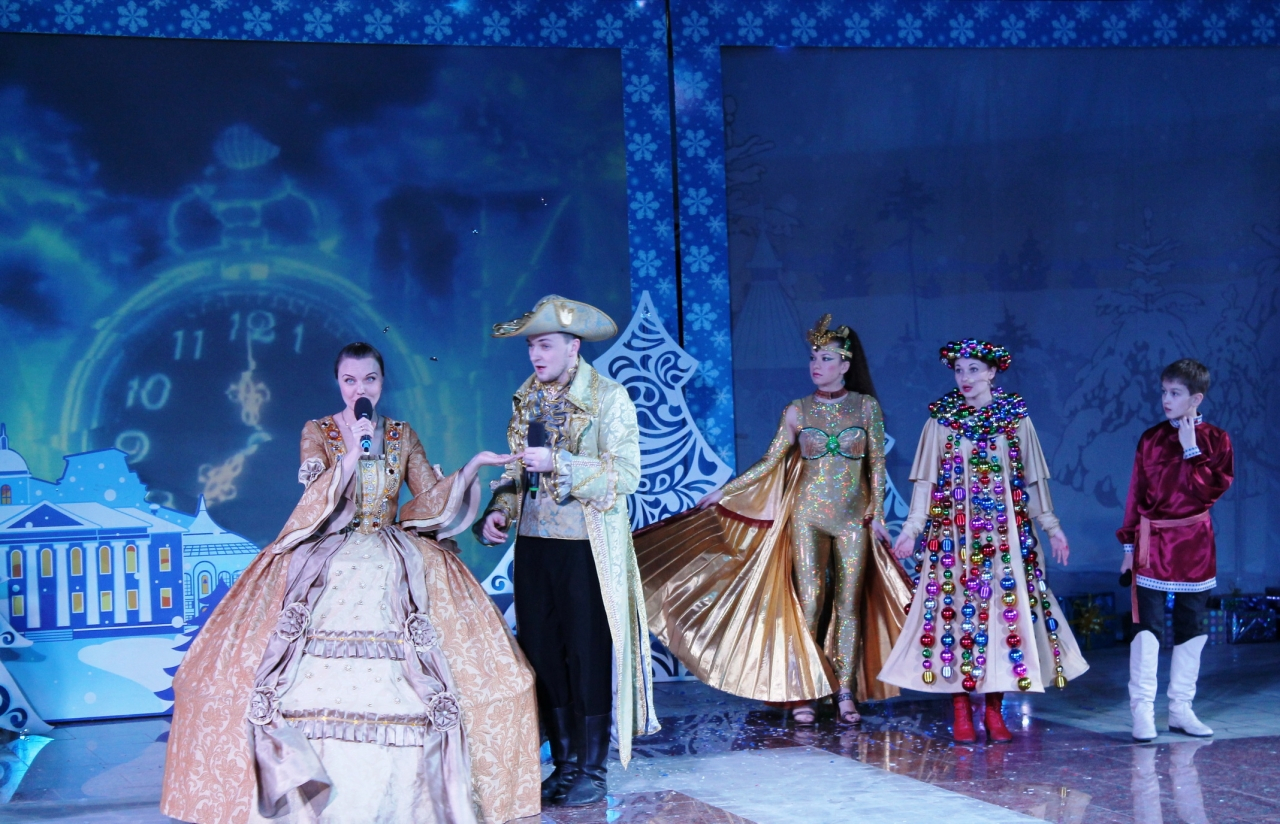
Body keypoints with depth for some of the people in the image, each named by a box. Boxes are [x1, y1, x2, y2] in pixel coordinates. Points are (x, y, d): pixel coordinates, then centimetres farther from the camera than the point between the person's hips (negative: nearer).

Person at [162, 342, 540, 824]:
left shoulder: (403, 436, 12)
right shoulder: (318, 433, 7)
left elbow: (430, 498, 5)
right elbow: (319, 498, -7)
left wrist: (471, 467, -7)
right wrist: (354, 452, -17)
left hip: (395, 567, 1)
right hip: (326, 563, -1)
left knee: (400, 679, -15)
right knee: (316, 677, -17)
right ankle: (302, 783, -7)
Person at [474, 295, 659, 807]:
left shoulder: (609, 399, -8)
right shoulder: (525, 399, 11)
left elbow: (627, 475, -16)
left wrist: (558, 465, -23)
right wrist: (499, 510, -1)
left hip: (586, 548, -6)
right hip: (533, 542, 6)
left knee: (588, 656, 0)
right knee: (543, 654, 8)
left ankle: (592, 770, 10)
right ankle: (564, 762, 19)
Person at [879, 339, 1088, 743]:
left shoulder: (1015, 418, 4)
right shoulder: (941, 420, 2)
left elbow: (1033, 478, 8)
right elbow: (926, 480, 2)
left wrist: (1050, 525, 5)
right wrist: (912, 527, -6)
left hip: (1004, 531, 1)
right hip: (952, 531, -1)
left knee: (1002, 606, -1)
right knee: (955, 606, -2)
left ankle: (994, 708, 7)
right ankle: (961, 710, 4)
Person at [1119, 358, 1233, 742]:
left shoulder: (1215, 440, 0)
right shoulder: (1151, 439, 3)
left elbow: (1209, 491, -12)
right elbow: (1136, 494, 5)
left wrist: (1191, 449, -14)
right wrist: (1130, 545, 3)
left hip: (1195, 545, 1)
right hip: (1153, 542, -1)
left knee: (1191, 628, 8)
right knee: (1147, 626, -8)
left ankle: (1181, 709, 17)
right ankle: (1142, 710, -5)